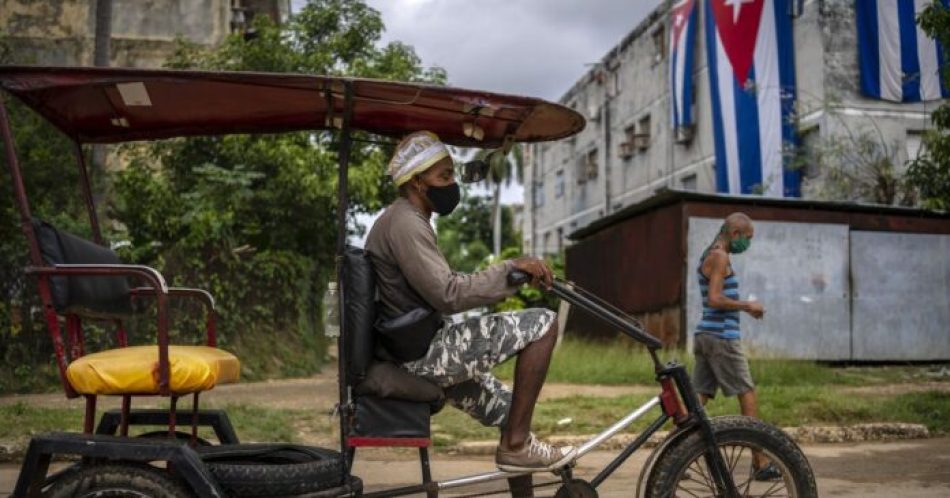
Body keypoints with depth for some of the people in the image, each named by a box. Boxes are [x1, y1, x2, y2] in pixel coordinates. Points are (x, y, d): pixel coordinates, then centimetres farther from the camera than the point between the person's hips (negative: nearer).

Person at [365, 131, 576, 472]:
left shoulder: (401, 220, 19)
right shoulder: (405, 223, -16)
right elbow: (448, 295, -26)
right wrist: (511, 268, -21)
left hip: (415, 351, 11)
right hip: (423, 352, -11)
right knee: (543, 323, -13)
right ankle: (516, 444, -8)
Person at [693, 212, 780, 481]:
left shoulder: (709, 256, 20)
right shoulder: (720, 257, -12)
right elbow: (715, 299, -21)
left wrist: (745, 307, 14)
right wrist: (747, 305, -9)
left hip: (705, 335, 10)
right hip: (722, 337, -10)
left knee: (697, 401, 7)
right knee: (748, 397, -2)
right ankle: (761, 464, 5)